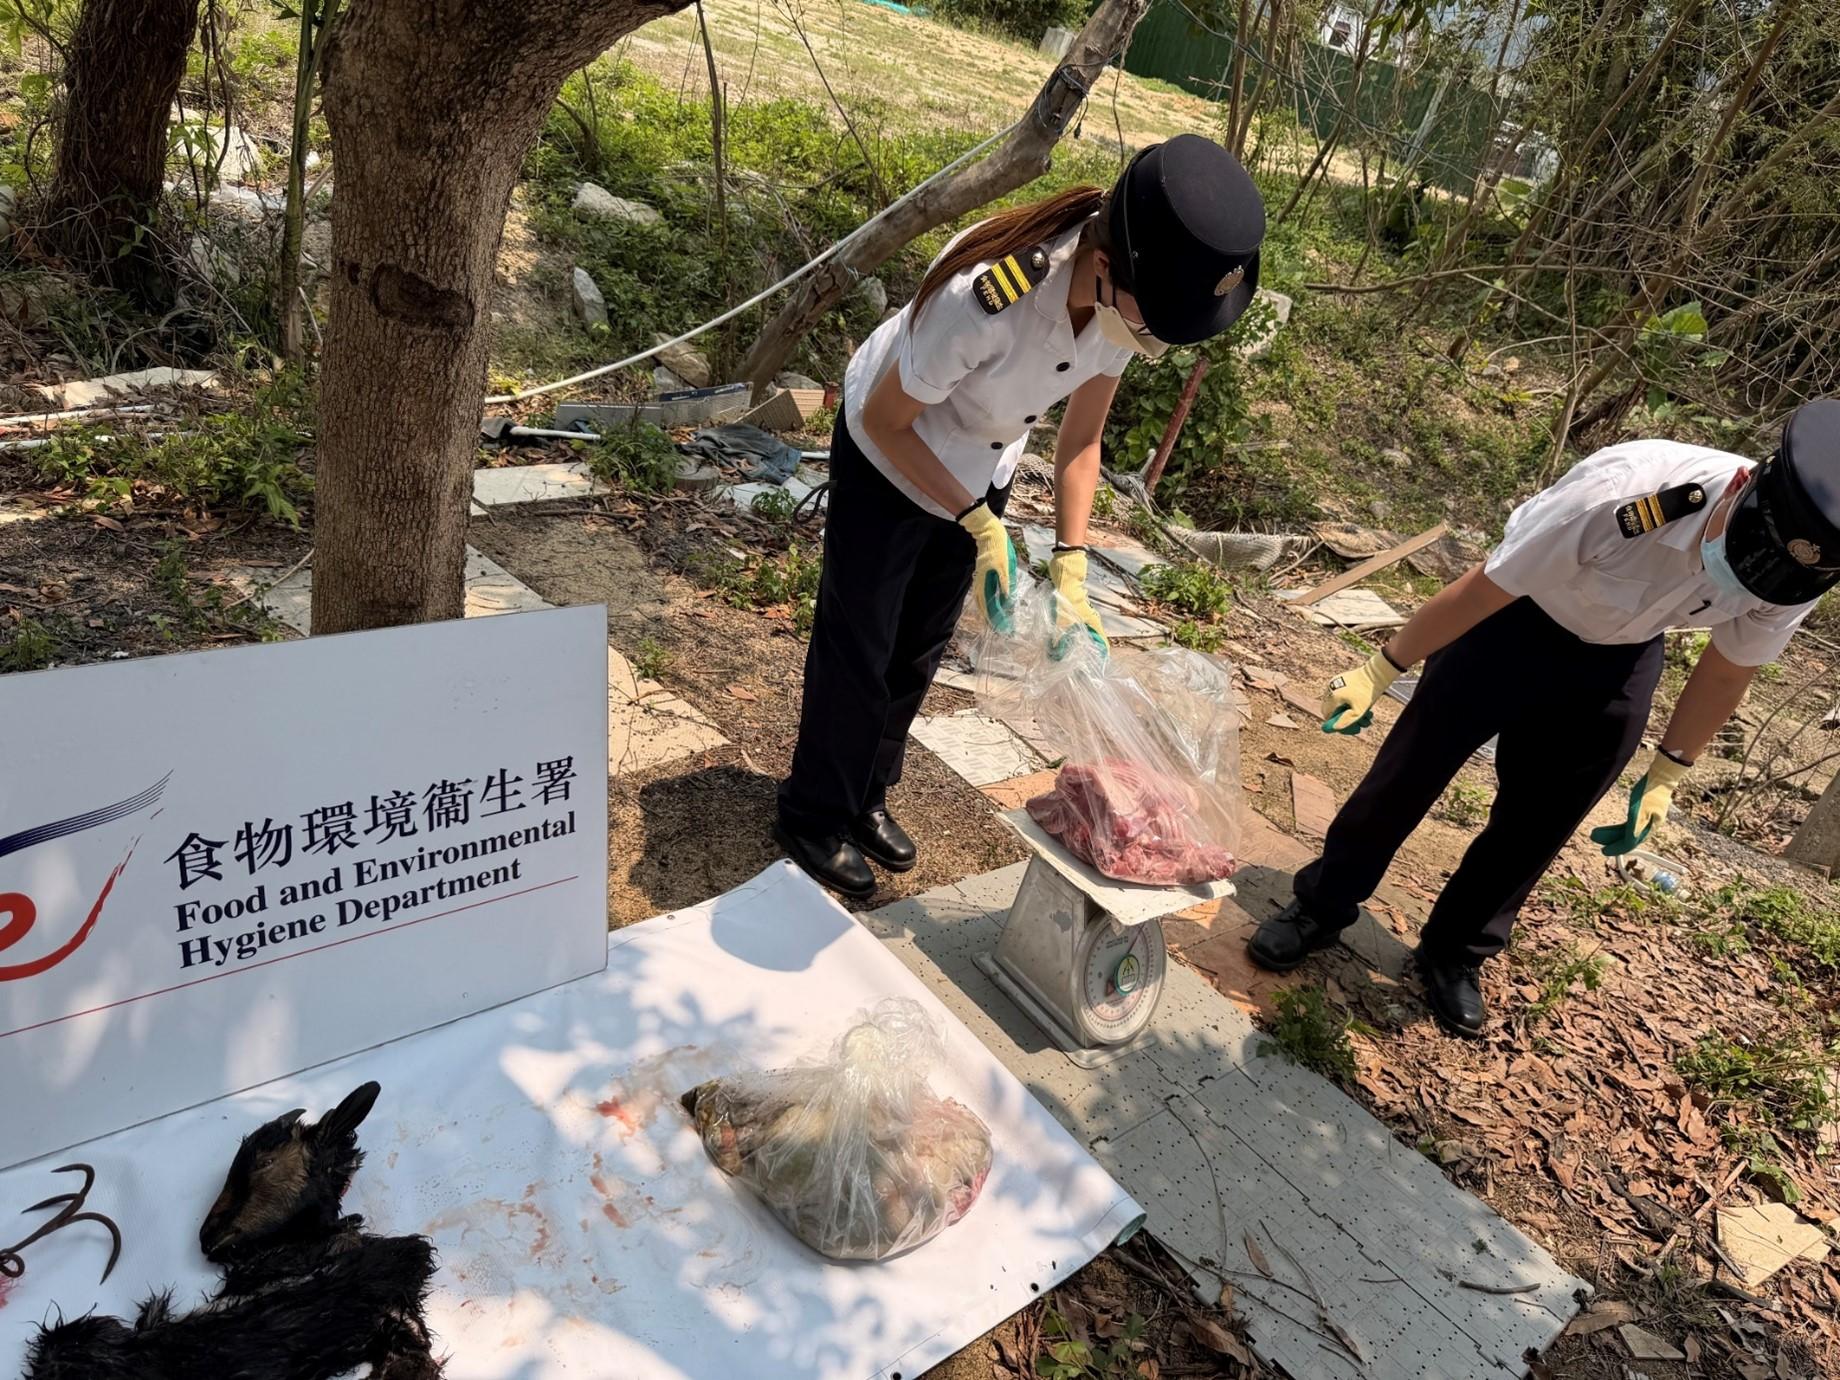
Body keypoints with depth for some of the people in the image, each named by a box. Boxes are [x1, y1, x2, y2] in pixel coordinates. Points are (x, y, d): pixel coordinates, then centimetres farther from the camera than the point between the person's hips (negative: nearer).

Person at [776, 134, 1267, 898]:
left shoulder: (1129, 293, -22)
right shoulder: (986, 296, -41)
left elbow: (1080, 438, -9)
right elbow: (886, 421, -24)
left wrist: (1070, 572, -16)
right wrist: (979, 526, -24)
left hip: (980, 470, 6)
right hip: (888, 461, -6)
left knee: (920, 648, 17)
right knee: (858, 647, 7)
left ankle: (867, 796, 38)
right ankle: (814, 817, 28)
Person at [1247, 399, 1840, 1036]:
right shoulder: (1623, 492, -40)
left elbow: (1724, 675, -3)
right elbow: (1483, 587, -27)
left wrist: (1665, 775, 6)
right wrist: (1378, 672, -18)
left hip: (1618, 660, 4)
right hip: (1519, 620, -3)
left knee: (1538, 821, 8)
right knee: (1407, 773, 2)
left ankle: (1455, 953, 30)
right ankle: (1321, 906, 23)